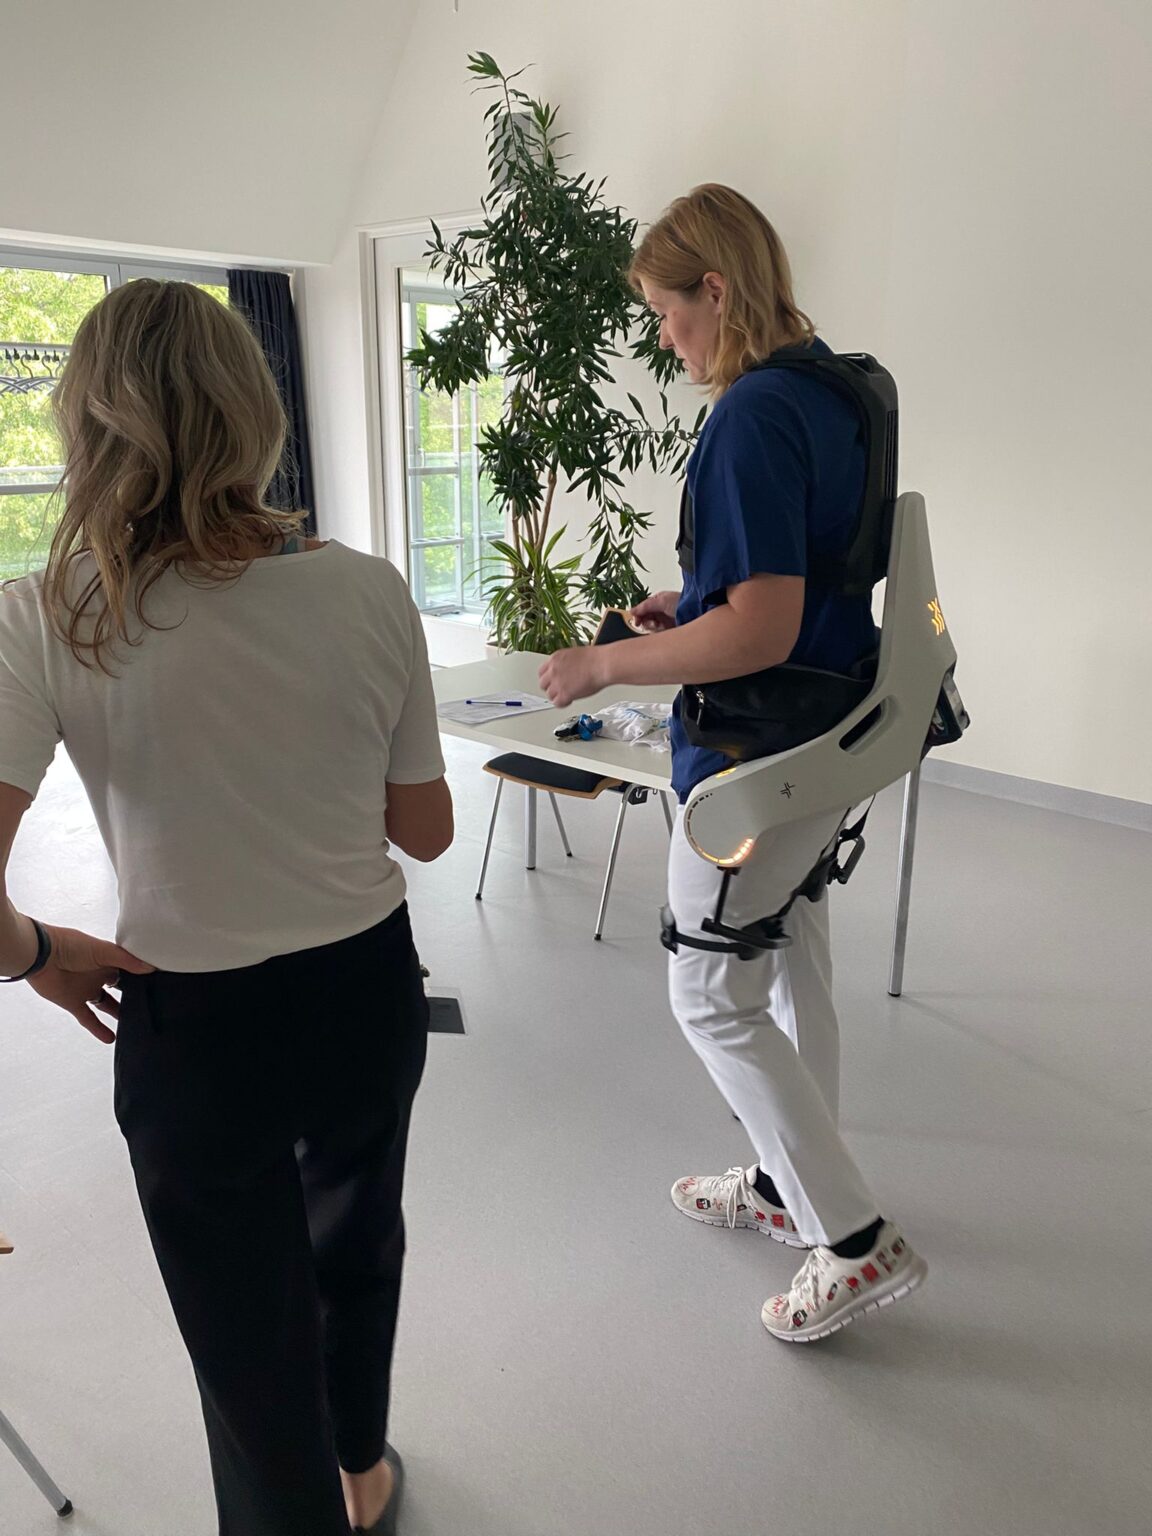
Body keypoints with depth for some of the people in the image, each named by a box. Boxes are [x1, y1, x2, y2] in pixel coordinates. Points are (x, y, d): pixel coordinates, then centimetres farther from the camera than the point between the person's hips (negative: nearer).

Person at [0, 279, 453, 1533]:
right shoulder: (368, 594, -12)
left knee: (252, 1345, 19)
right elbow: (425, 831, -4)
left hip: (192, 1025, -3)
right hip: (368, 990, 3)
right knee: (358, 1236, 31)